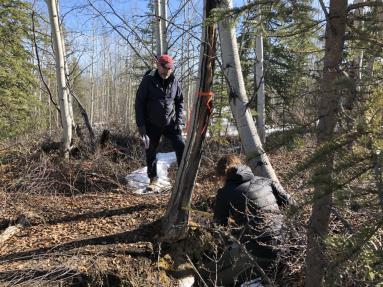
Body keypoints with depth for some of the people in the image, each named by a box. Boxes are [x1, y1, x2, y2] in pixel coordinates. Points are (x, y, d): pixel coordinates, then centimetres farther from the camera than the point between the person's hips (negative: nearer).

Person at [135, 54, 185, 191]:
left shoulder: (174, 81, -1)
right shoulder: (148, 80, -10)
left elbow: (180, 102, 10)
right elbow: (139, 102, -8)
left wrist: (179, 121, 0)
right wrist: (140, 124, -12)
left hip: (170, 123, 2)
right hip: (152, 124, -2)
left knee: (181, 147, -7)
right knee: (150, 151, 6)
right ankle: (153, 179, 24)